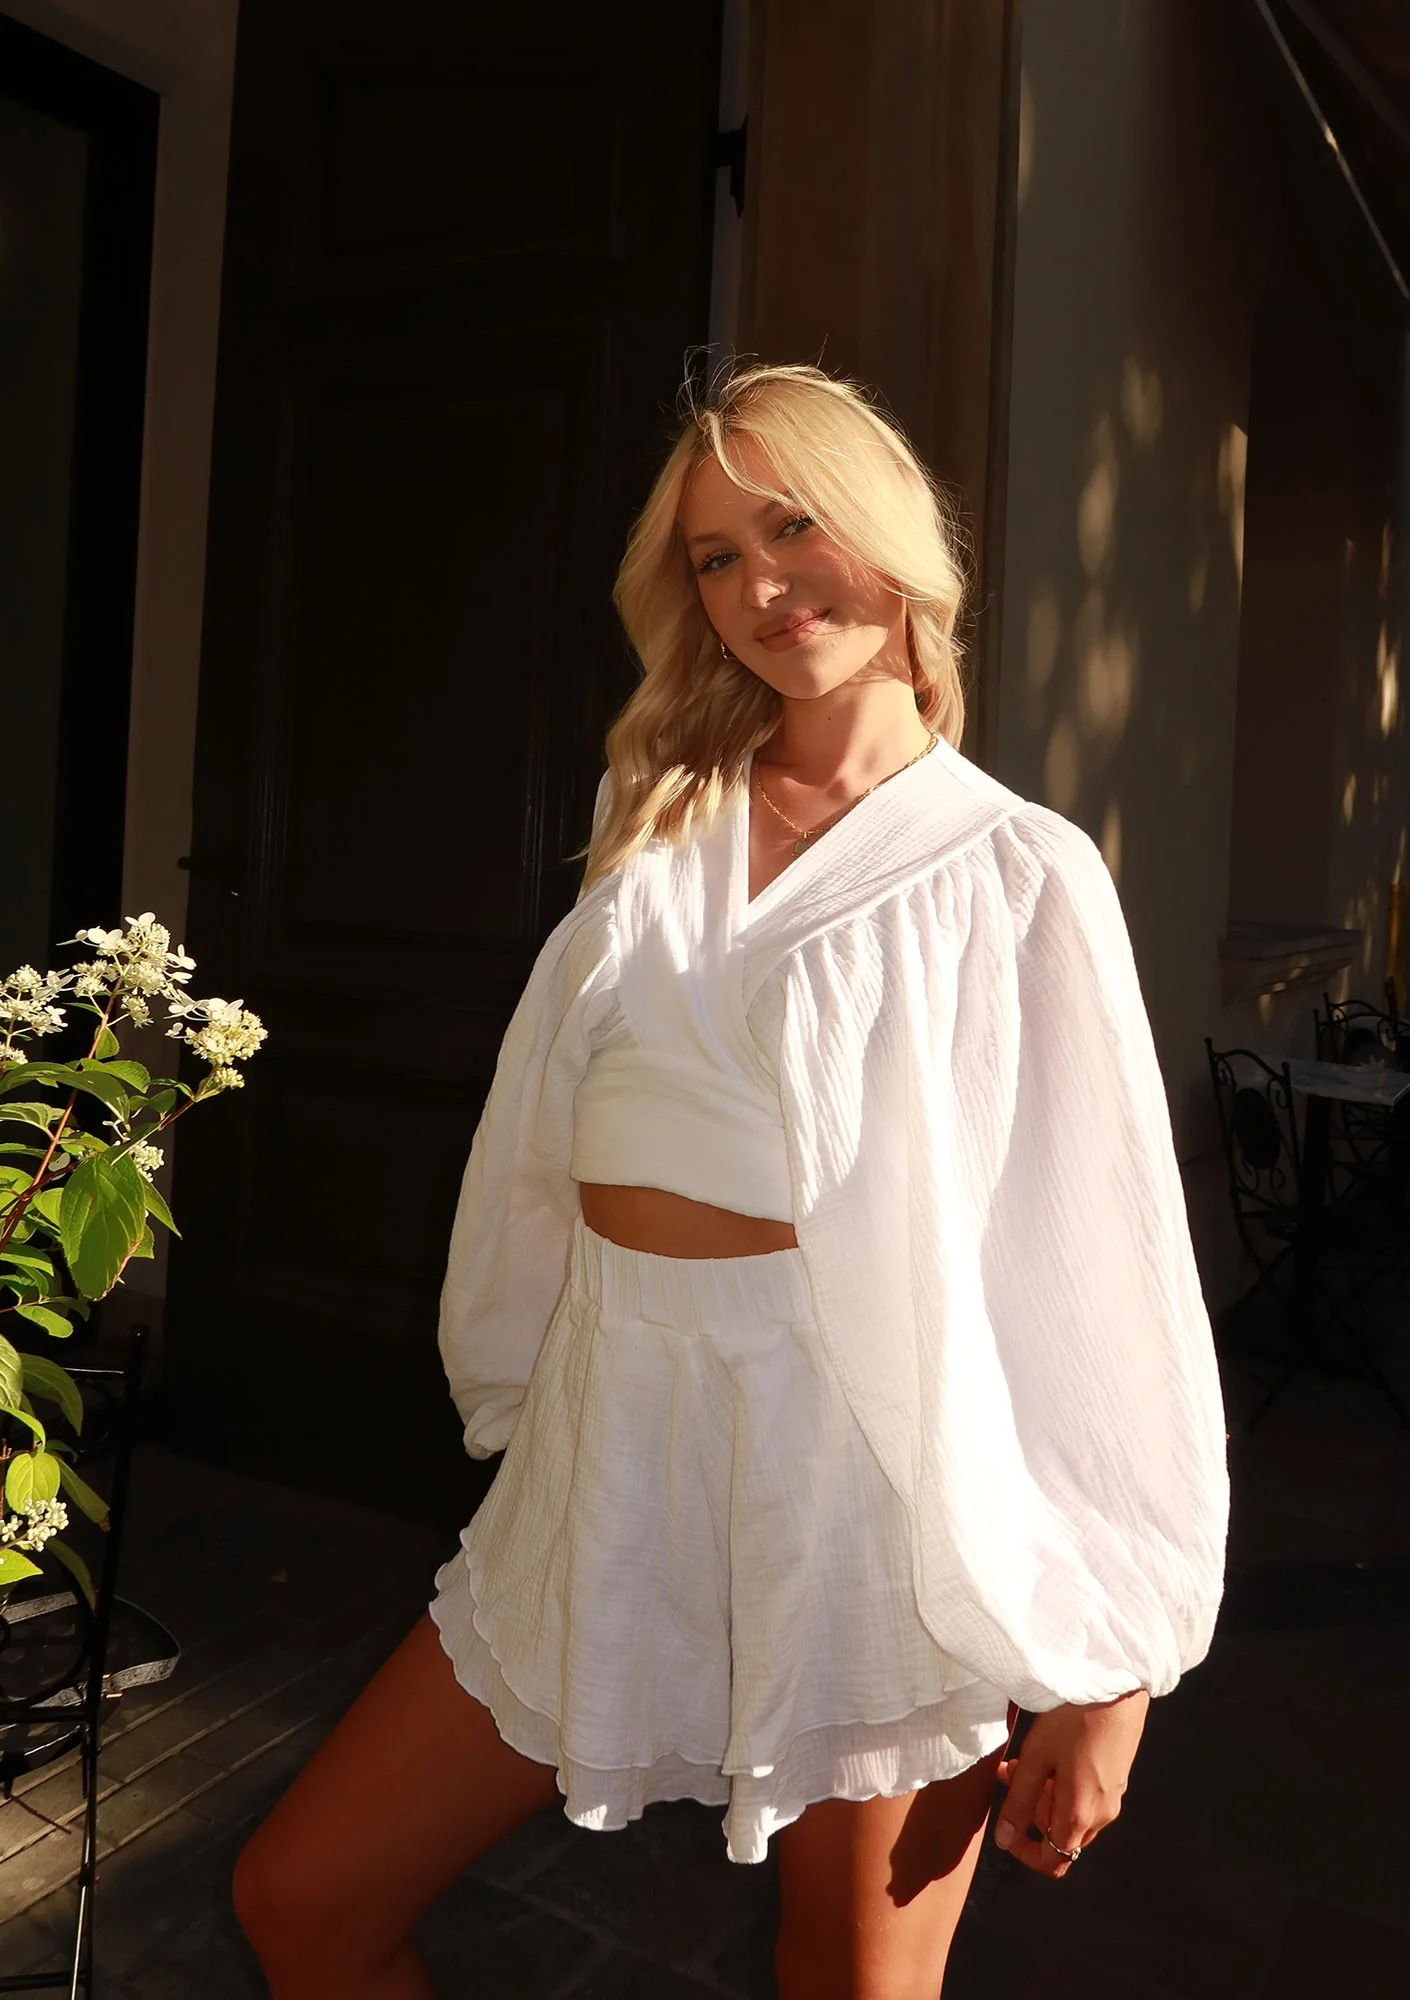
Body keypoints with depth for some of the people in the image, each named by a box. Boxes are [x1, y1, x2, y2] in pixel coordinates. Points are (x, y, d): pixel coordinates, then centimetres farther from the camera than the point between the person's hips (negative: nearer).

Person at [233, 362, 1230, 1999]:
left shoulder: (1019, 876, -4)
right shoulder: (659, 831, 10)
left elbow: (1105, 1270, -7)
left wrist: (1104, 1672, -6)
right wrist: (522, 1416, 15)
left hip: (864, 1475, -4)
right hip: (615, 1455, 5)